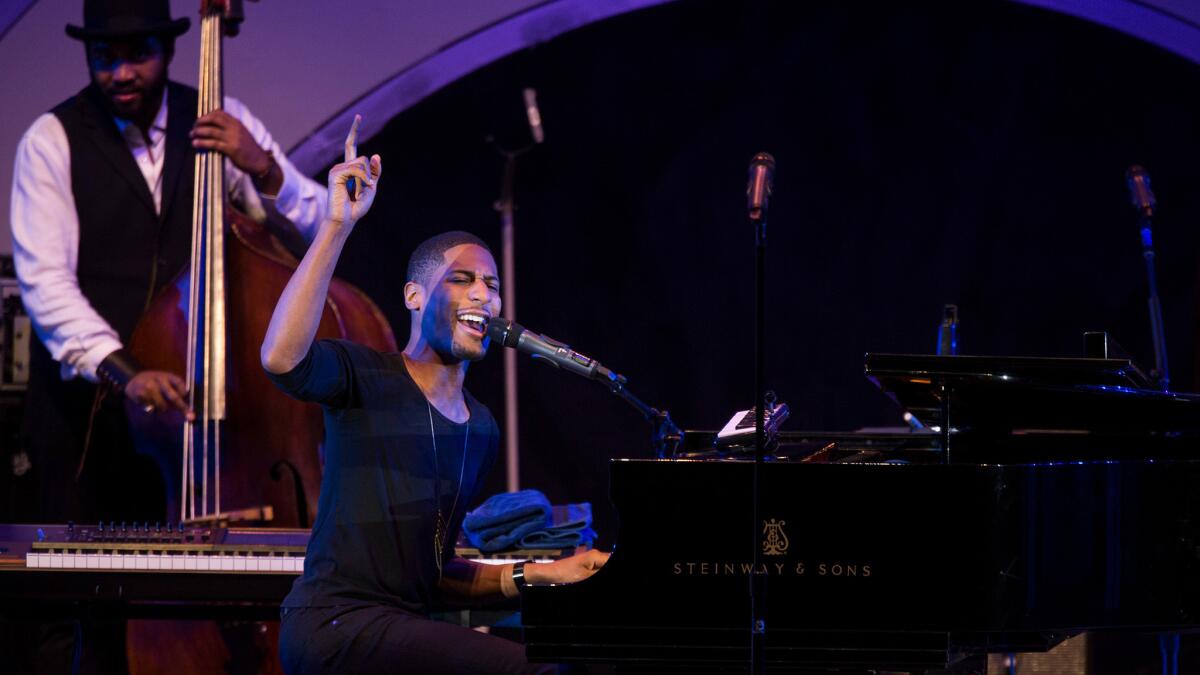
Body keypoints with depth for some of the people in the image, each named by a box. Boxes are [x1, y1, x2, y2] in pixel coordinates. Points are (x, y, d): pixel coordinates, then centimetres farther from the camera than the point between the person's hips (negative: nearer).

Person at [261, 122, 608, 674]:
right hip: (337, 624, -8)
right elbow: (281, 358, -26)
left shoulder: (480, 429, 20)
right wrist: (337, 226, -23)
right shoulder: (365, 377, -1)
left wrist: (534, 575, 10)